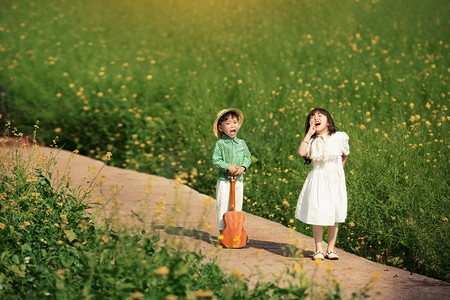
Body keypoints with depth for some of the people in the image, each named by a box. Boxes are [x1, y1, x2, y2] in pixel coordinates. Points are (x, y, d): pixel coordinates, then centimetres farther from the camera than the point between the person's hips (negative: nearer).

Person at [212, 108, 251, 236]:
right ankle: (222, 231, 5)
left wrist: (242, 167, -10)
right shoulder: (220, 144, -6)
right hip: (224, 180, -4)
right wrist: (228, 167, -21)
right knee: (223, 206, -3)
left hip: (238, 180, 4)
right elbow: (216, 160, -9)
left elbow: (247, 157, 9)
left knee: (237, 206, 10)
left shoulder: (241, 143, 8)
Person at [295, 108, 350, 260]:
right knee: (317, 215, -3)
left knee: (334, 217, 4)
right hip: (317, 180, 0)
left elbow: (345, 155, 16)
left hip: (335, 180, 0)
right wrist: (309, 133, -15)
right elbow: (301, 152, -20)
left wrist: (337, 170, 11)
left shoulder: (340, 137, -1)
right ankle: (318, 250, 7)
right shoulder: (311, 140, 0)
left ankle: (330, 249, 15)